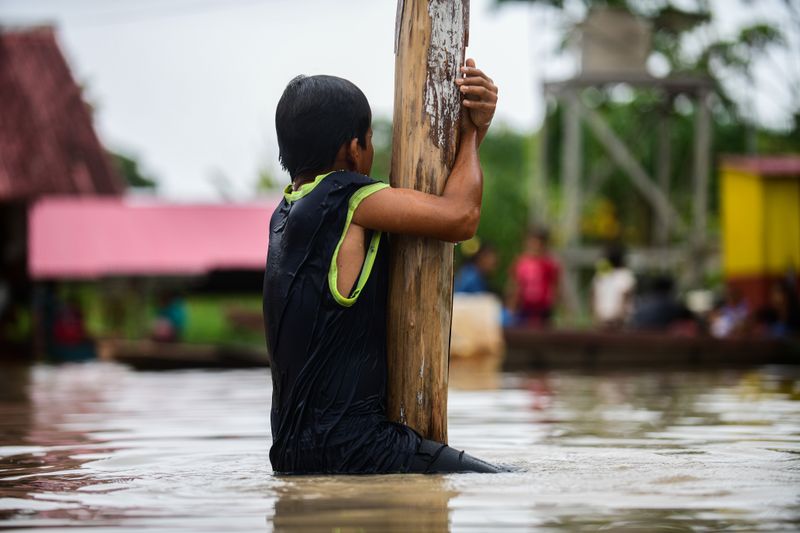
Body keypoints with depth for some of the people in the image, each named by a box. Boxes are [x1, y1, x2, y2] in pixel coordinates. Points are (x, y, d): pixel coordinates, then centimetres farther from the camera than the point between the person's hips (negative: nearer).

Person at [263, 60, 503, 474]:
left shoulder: (289, 212, 14)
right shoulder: (343, 198, -13)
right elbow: (461, 218, -14)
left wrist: (475, 128, 9)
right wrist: (469, 133, 3)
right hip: (349, 448, -9)